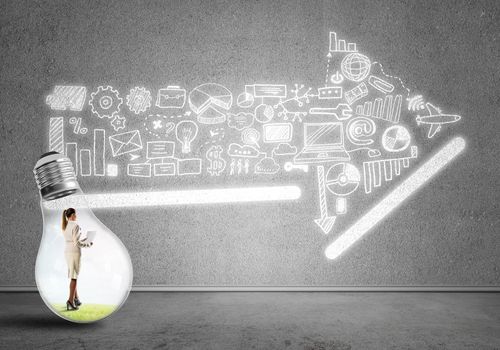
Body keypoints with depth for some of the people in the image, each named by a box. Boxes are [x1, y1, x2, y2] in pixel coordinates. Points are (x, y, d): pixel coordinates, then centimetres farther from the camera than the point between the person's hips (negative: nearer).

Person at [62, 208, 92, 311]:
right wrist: (88, 244, -4)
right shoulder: (76, 226, -16)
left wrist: (82, 241, 22)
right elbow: (76, 242, -19)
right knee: (74, 277, -6)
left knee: (73, 275, 18)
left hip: (67, 251, 8)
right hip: (75, 252, -8)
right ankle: (70, 301, -11)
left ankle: (76, 298, 23)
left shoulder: (65, 226, 11)